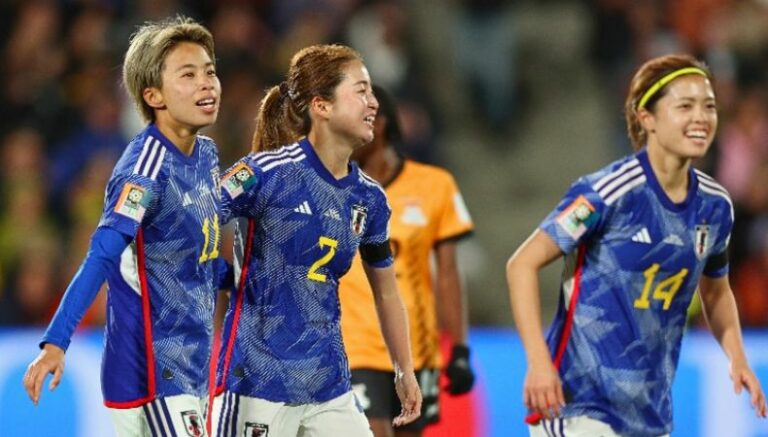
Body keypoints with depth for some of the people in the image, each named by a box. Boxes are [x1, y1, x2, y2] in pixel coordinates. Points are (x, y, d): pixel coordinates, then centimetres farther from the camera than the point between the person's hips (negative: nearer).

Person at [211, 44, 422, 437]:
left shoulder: (369, 199, 7)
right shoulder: (268, 172, -12)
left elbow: (385, 291, 21)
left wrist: (404, 370, 26)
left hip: (329, 388, 6)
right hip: (259, 382, -6)